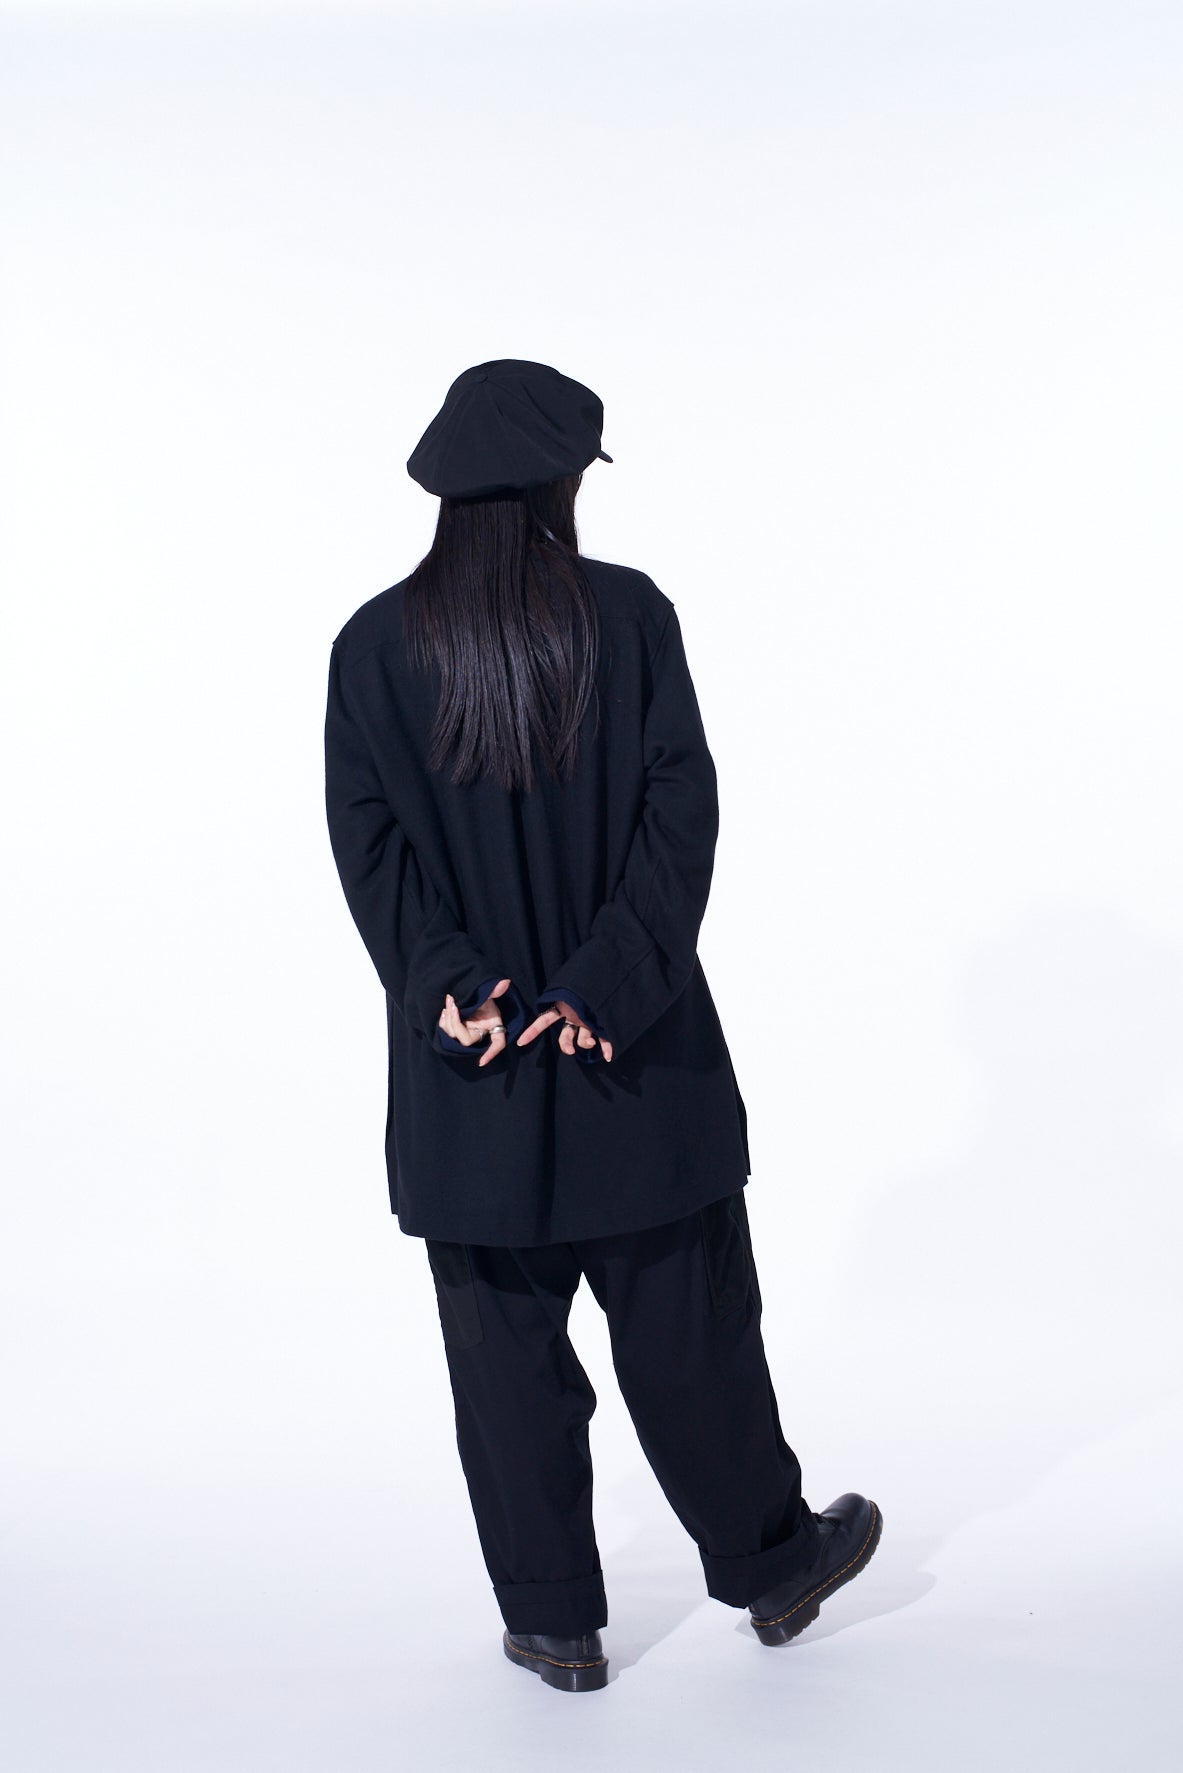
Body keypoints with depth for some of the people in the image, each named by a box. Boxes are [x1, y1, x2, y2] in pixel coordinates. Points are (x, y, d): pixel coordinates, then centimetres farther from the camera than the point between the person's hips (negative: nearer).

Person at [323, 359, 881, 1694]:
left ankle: (553, 1624, 23)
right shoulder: (628, 614, -6)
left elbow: (369, 844, -7)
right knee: (689, 1331, 15)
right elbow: (683, 808, -11)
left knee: (505, 1352, 12)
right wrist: (605, 984, -12)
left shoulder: (374, 645, -2)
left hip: (467, 1068, 1)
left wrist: (449, 984, -10)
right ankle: (770, 1565, 33)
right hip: (638, 1057, 0)